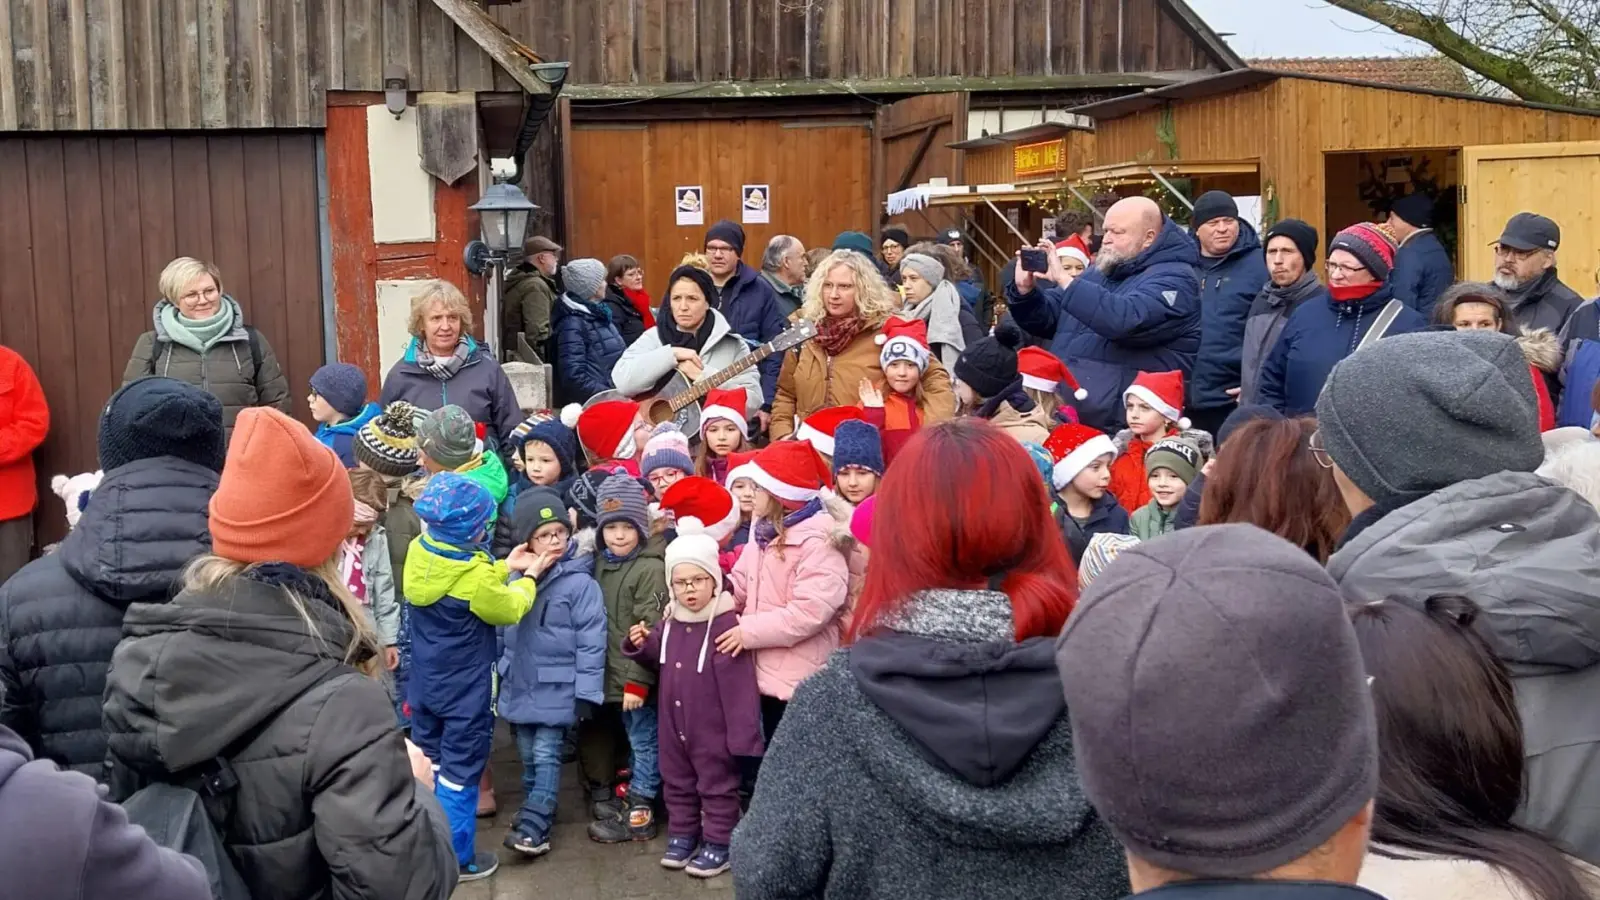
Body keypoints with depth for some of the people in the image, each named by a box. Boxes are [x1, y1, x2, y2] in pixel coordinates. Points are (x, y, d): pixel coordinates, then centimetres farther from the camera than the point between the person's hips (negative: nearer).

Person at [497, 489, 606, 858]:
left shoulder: (580, 583, -15)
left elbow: (591, 641, -14)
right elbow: (507, 631, 12)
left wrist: (586, 693, -15)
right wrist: (503, 675, 14)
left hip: (556, 688, -6)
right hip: (520, 684, 6)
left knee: (546, 755, -2)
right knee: (528, 755, 15)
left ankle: (533, 825, 0)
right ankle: (537, 814, 29)